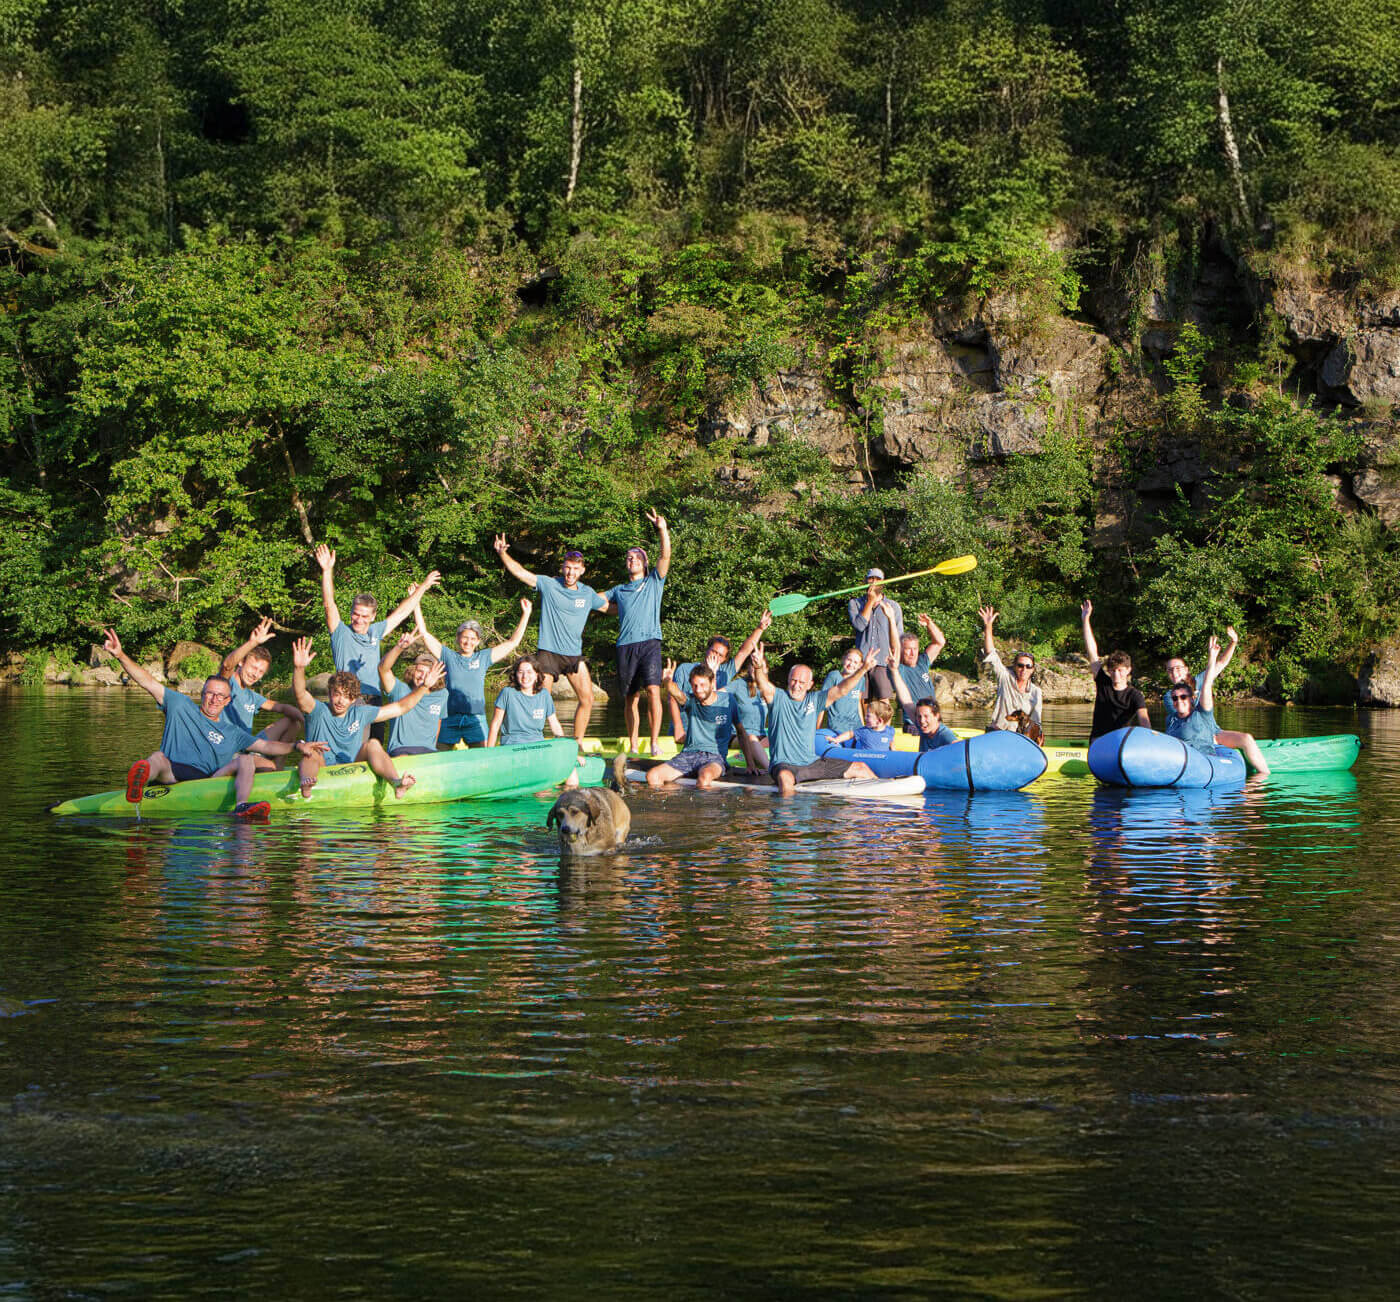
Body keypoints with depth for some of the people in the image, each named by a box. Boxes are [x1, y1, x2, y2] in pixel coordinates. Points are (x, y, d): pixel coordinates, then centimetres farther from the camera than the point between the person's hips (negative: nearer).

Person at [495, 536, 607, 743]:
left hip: (575, 655, 4)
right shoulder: (548, 585, -3)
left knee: (587, 700, -1)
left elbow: (607, 605, 28)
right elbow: (520, 572, -12)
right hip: (548, 653, -4)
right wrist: (502, 554, -24)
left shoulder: (588, 594, 7)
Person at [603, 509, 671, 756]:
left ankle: (655, 742, -19)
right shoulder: (619, 590, 24)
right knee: (630, 697, 4)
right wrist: (621, 611, 21)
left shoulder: (653, 582, 16)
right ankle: (633, 745, 8)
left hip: (649, 642, -3)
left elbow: (666, 556, 1)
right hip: (626, 644, 3)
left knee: (653, 690, -18)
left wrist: (663, 529, -10)